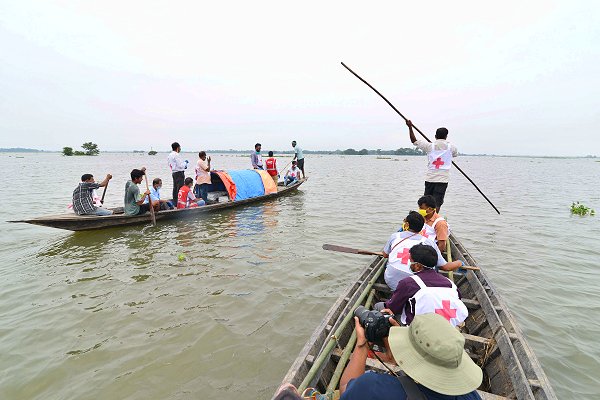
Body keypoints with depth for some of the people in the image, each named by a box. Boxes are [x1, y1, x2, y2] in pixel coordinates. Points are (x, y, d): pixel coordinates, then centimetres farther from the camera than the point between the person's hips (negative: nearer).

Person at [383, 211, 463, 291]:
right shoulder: (429, 243, 0)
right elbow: (445, 267, 3)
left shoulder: (395, 236, 4)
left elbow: (385, 255, 19)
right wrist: (459, 263, 24)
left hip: (390, 282, 1)